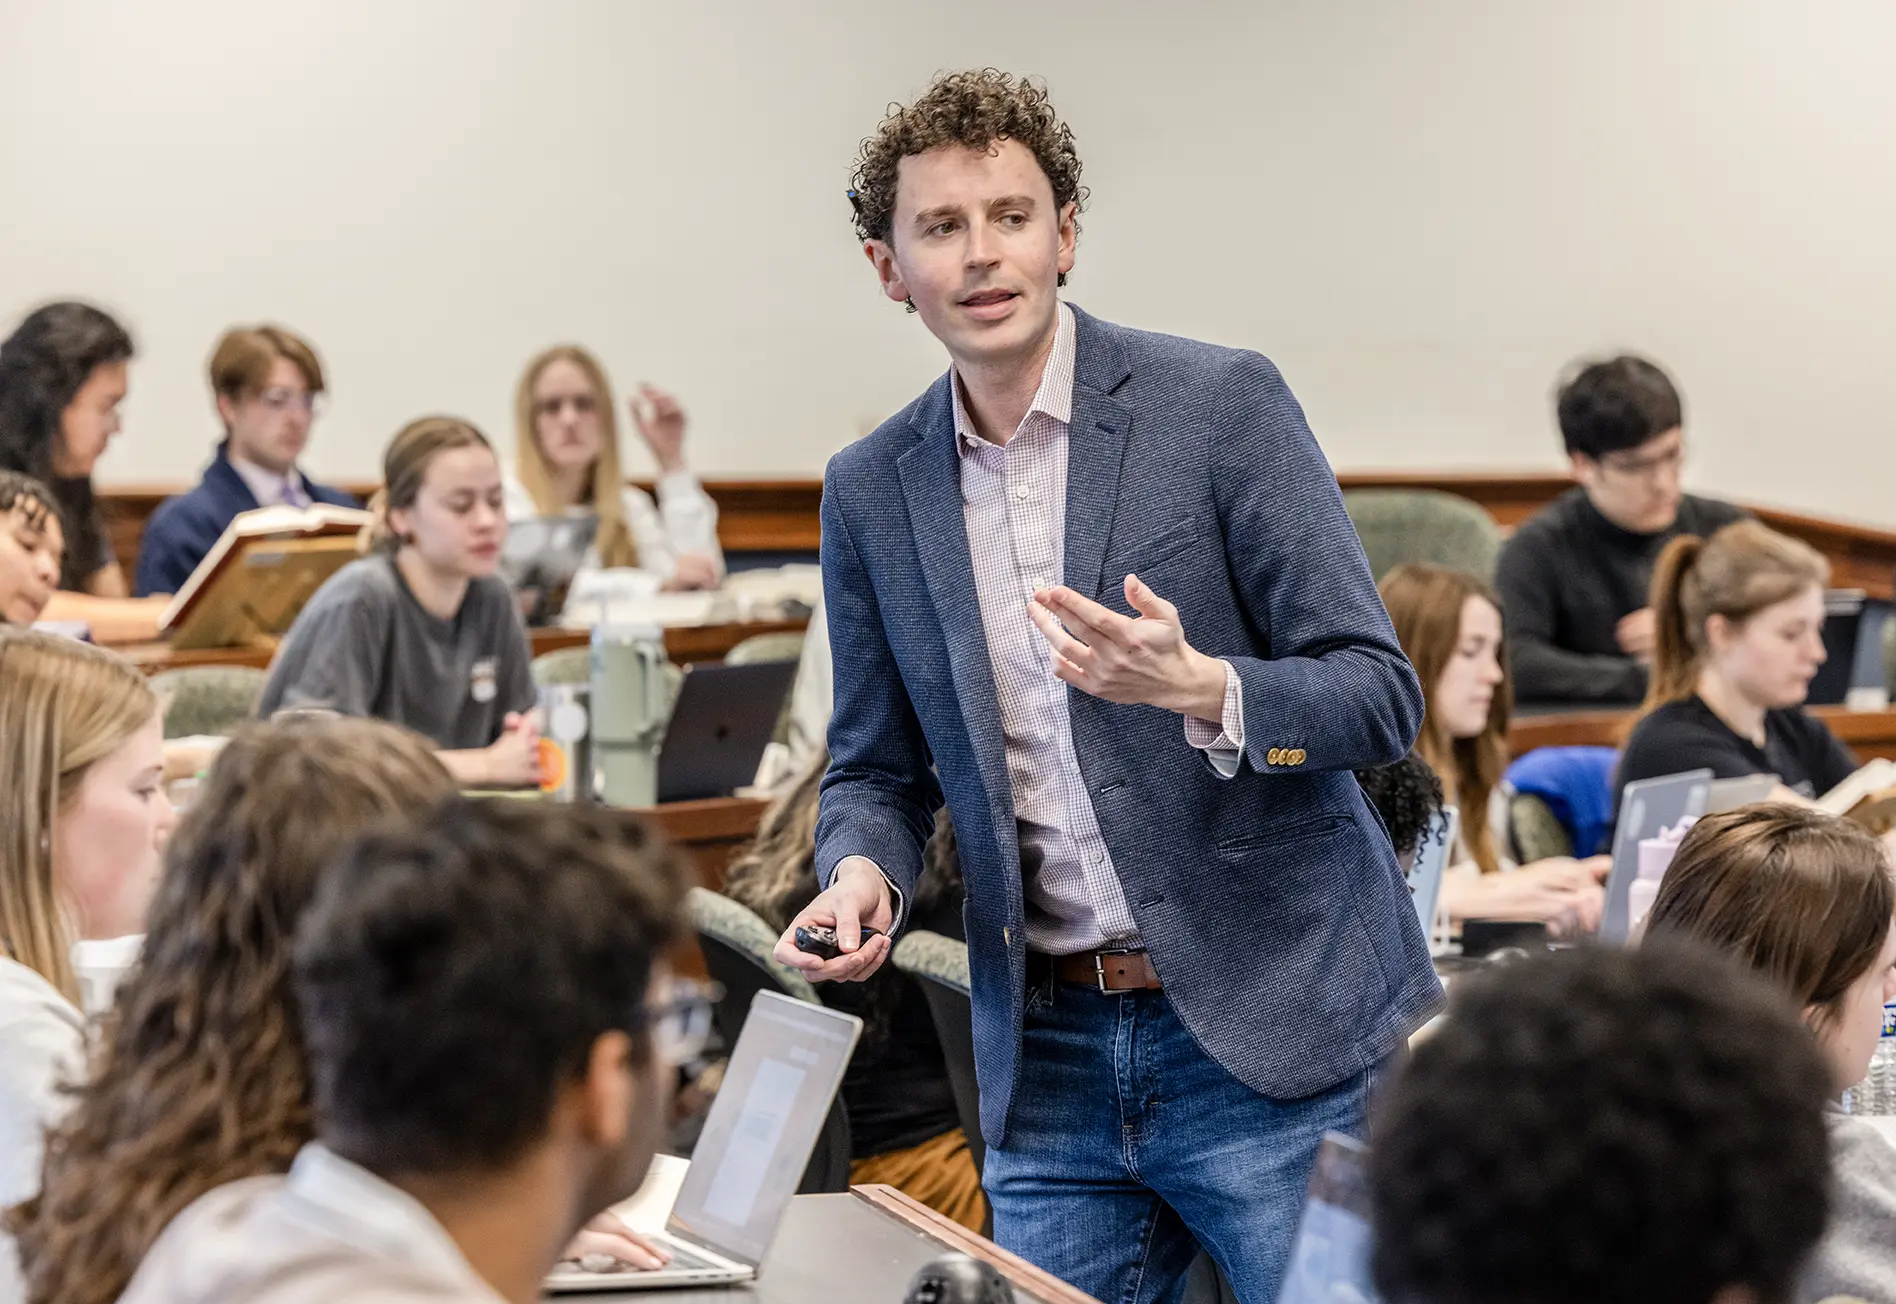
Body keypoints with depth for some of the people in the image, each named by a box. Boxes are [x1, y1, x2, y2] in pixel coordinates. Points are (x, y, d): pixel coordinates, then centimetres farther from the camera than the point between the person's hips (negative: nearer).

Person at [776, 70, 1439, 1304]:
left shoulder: (1222, 402, -6)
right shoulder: (871, 491, 7)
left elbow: (1380, 695, -8)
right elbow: (878, 769, 16)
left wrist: (1196, 687, -27)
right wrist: (863, 871, -7)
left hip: (1274, 1029, -4)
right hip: (1049, 1055, 4)